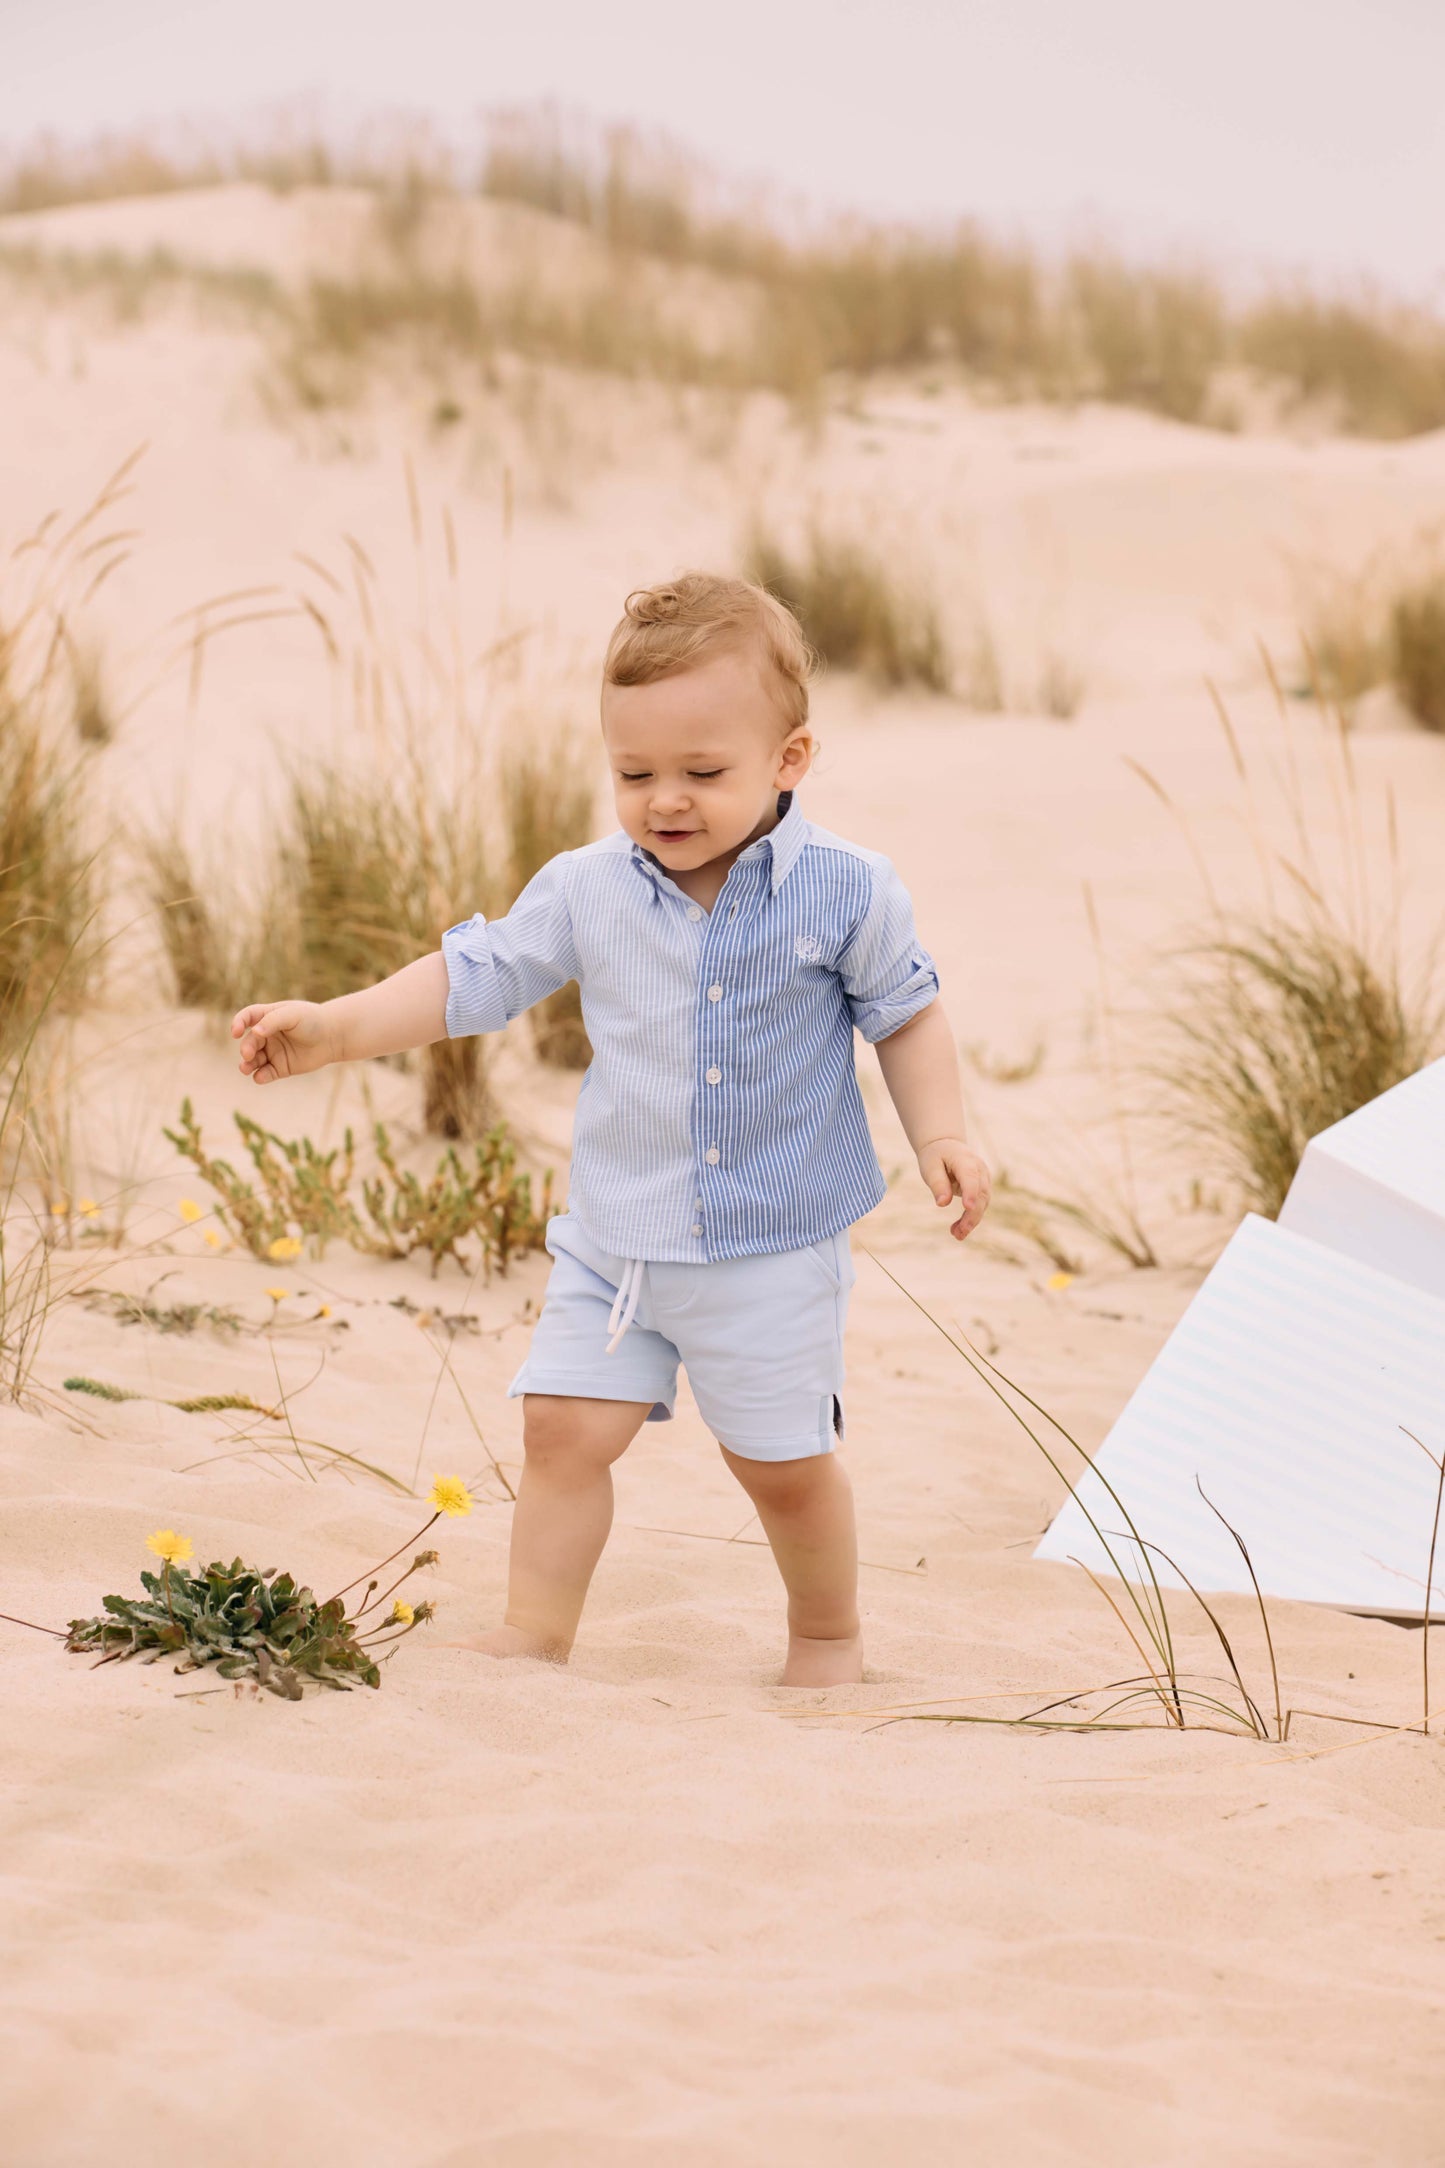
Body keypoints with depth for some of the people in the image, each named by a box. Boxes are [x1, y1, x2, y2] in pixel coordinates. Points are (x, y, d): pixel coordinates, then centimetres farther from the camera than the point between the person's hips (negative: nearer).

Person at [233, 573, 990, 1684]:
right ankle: (534, 1634, 10)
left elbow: (907, 1012, 1)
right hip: (616, 1237, 3)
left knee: (783, 1457, 7)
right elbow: (474, 977, 0)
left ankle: (828, 1634, 30)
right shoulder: (586, 891, -5)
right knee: (564, 1426, -2)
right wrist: (331, 1028, -8)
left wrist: (941, 1135, -10)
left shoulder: (846, 892, -11)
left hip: (776, 1242, -3)